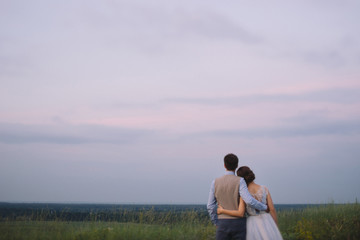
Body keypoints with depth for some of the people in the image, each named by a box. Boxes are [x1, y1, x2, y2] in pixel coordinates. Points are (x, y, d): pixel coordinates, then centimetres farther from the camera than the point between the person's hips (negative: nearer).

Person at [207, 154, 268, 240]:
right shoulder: (239, 181, -9)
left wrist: (217, 224, 16)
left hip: (223, 224, 2)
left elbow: (210, 206, 2)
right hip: (239, 224, -2)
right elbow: (249, 200, -22)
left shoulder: (215, 182, 2)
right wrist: (265, 207, -4)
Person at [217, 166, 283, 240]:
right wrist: (276, 229, 5)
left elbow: (240, 214, -15)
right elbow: (272, 209, -2)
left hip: (253, 226, -1)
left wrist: (222, 211, -3)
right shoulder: (264, 189, -1)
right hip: (266, 224, 1)